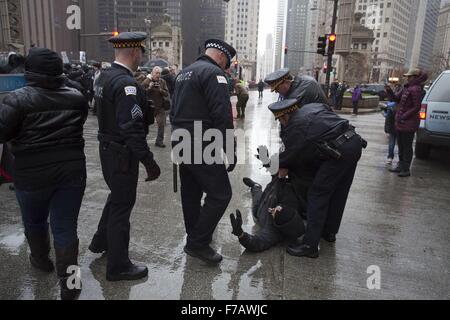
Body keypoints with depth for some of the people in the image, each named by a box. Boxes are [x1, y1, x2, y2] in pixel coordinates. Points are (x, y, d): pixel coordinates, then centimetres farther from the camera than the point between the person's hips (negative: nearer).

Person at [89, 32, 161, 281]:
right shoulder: (126, 84, -23)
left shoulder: (104, 76, 6)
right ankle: (118, 266, 20)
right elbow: (133, 130, -28)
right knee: (122, 205, 4)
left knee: (117, 196, 26)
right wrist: (150, 163, -23)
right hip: (122, 154, -9)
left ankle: (101, 242, 44)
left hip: (107, 148, 9)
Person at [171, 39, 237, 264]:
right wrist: (230, 150, -16)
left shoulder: (184, 73, 19)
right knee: (220, 194, -3)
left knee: (191, 193, 17)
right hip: (202, 147, -10)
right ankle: (198, 243, 1)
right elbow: (222, 116, -20)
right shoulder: (213, 72, -11)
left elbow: (175, 111, 23)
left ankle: (196, 236, 31)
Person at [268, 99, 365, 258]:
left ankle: (310, 245, 1)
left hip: (339, 152, -9)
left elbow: (290, 154, 3)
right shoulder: (313, 106, 17)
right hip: (355, 142, 9)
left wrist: (283, 167, 26)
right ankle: (329, 232, 37)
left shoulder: (295, 126, -6)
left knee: (317, 194, -2)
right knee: (338, 192, 20)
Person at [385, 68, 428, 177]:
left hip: (409, 123, -9)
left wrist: (404, 116, -17)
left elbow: (417, 107, -18)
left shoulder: (416, 89, -16)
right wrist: (389, 90, -3)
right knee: (401, 146, 17)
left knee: (407, 146, 0)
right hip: (400, 123, 9)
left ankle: (406, 169, 9)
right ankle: (401, 166, 29)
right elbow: (395, 98, 14)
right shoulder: (406, 88, 12)